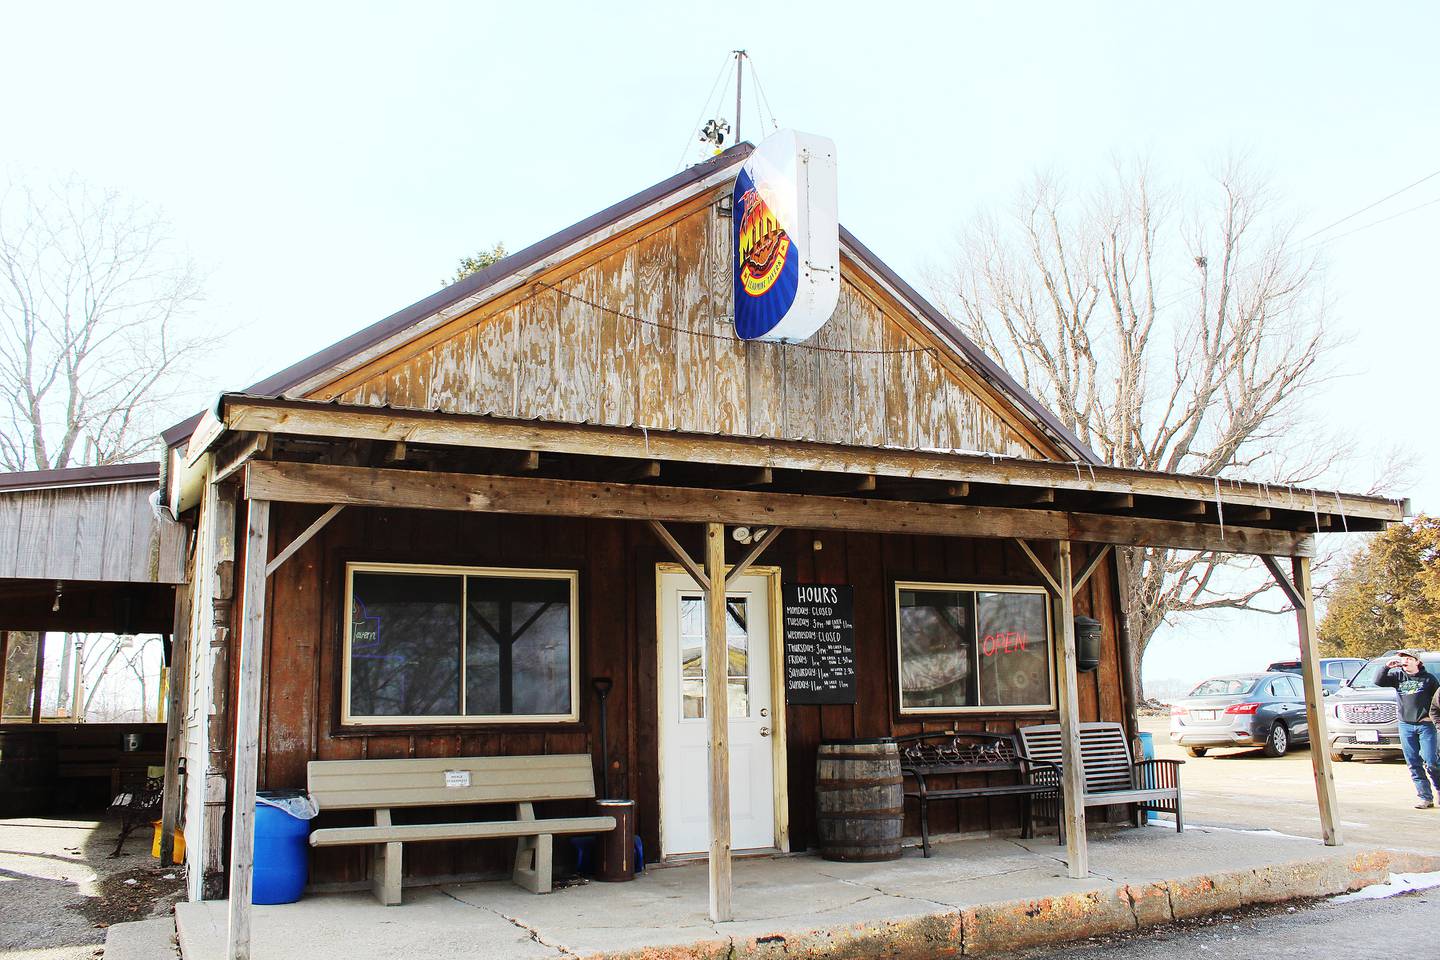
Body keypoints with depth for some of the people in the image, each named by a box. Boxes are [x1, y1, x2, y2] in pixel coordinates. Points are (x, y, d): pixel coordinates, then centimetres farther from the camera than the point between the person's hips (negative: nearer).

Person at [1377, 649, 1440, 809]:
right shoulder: (1397, 676, 7)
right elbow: (1379, 682, -3)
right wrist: (1387, 667, -14)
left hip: (1425, 725, -3)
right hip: (1405, 725, 3)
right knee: (1414, 764, 3)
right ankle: (1425, 798, 8)